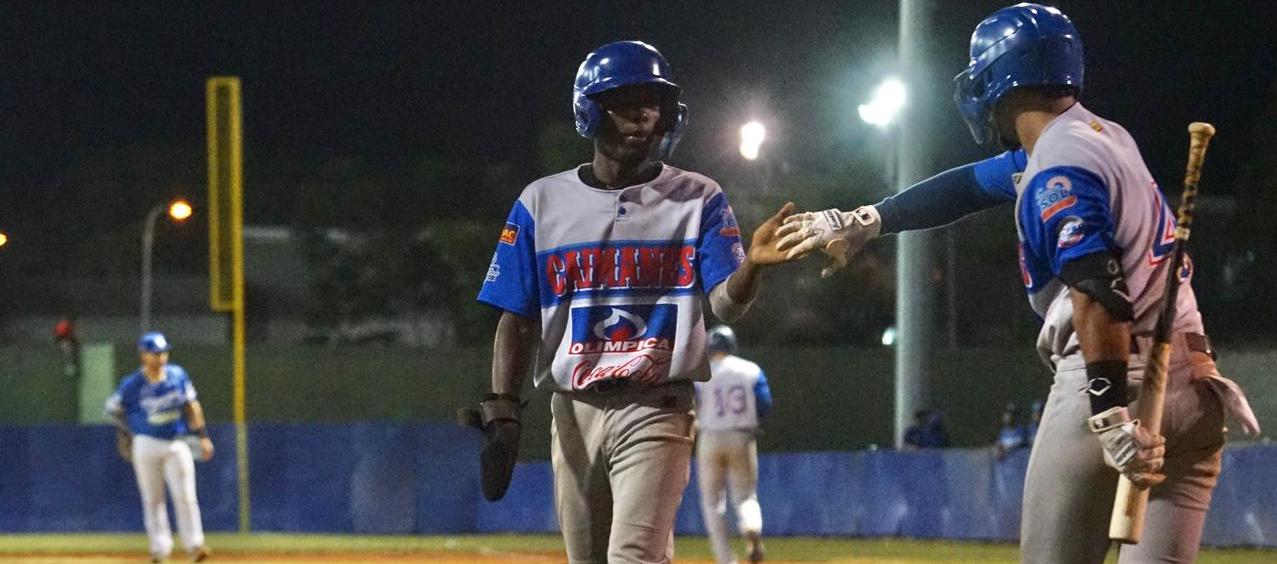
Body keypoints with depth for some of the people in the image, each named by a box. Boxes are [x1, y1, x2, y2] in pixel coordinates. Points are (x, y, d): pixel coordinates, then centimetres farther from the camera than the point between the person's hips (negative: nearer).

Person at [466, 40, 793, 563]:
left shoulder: (700, 200, 3)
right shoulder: (542, 202, 7)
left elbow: (725, 303, -10)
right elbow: (518, 320, 7)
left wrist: (751, 265, -32)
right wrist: (501, 411, -4)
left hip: (656, 408, -3)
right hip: (573, 410, 3)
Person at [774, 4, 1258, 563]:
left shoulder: (1059, 171, -10)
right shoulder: (1098, 137, 19)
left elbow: (1098, 293, -23)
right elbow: (969, 185, 30)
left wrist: (1112, 418, -29)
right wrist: (861, 221, 34)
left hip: (1116, 382, -8)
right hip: (1193, 383, 8)